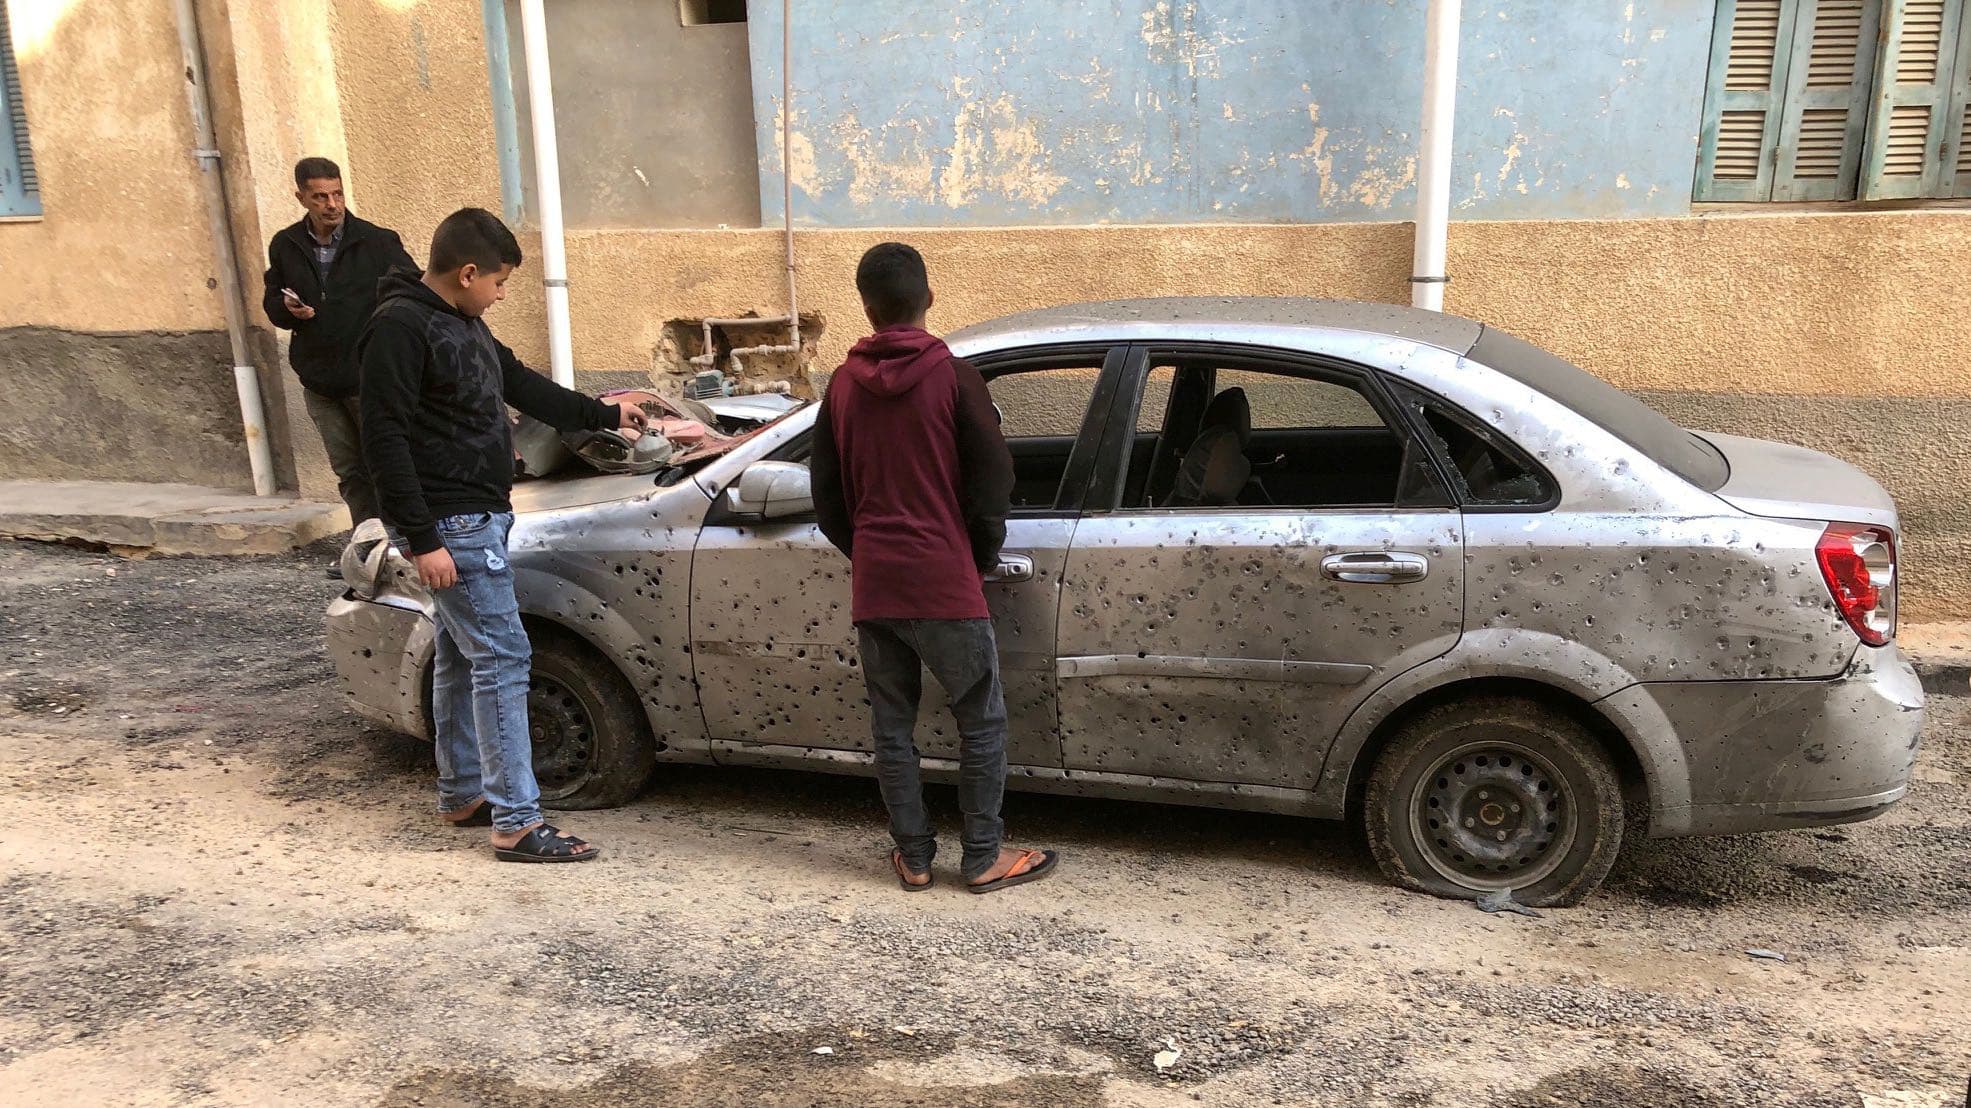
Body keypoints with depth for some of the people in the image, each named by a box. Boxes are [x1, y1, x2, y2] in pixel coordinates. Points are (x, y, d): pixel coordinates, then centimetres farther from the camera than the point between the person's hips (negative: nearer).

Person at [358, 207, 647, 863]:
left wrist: (602, 414, 35)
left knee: (461, 657, 16)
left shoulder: (462, 322, 14)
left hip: (478, 517, 10)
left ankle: (462, 795, 28)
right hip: (448, 526, -10)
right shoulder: (401, 327, -16)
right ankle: (517, 824, -5)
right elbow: (385, 440, -20)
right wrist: (423, 540, -22)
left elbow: (520, 384, 27)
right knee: (502, 658, -10)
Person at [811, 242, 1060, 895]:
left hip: (872, 587, 4)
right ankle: (984, 859, 13)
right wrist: (982, 560, 8)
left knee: (892, 725, 13)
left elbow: (827, 496, 10)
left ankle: (913, 856, 21)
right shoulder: (951, 376, -7)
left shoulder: (845, 385, 5)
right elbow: (992, 481, -7)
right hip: (945, 584, -4)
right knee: (982, 722, 8)